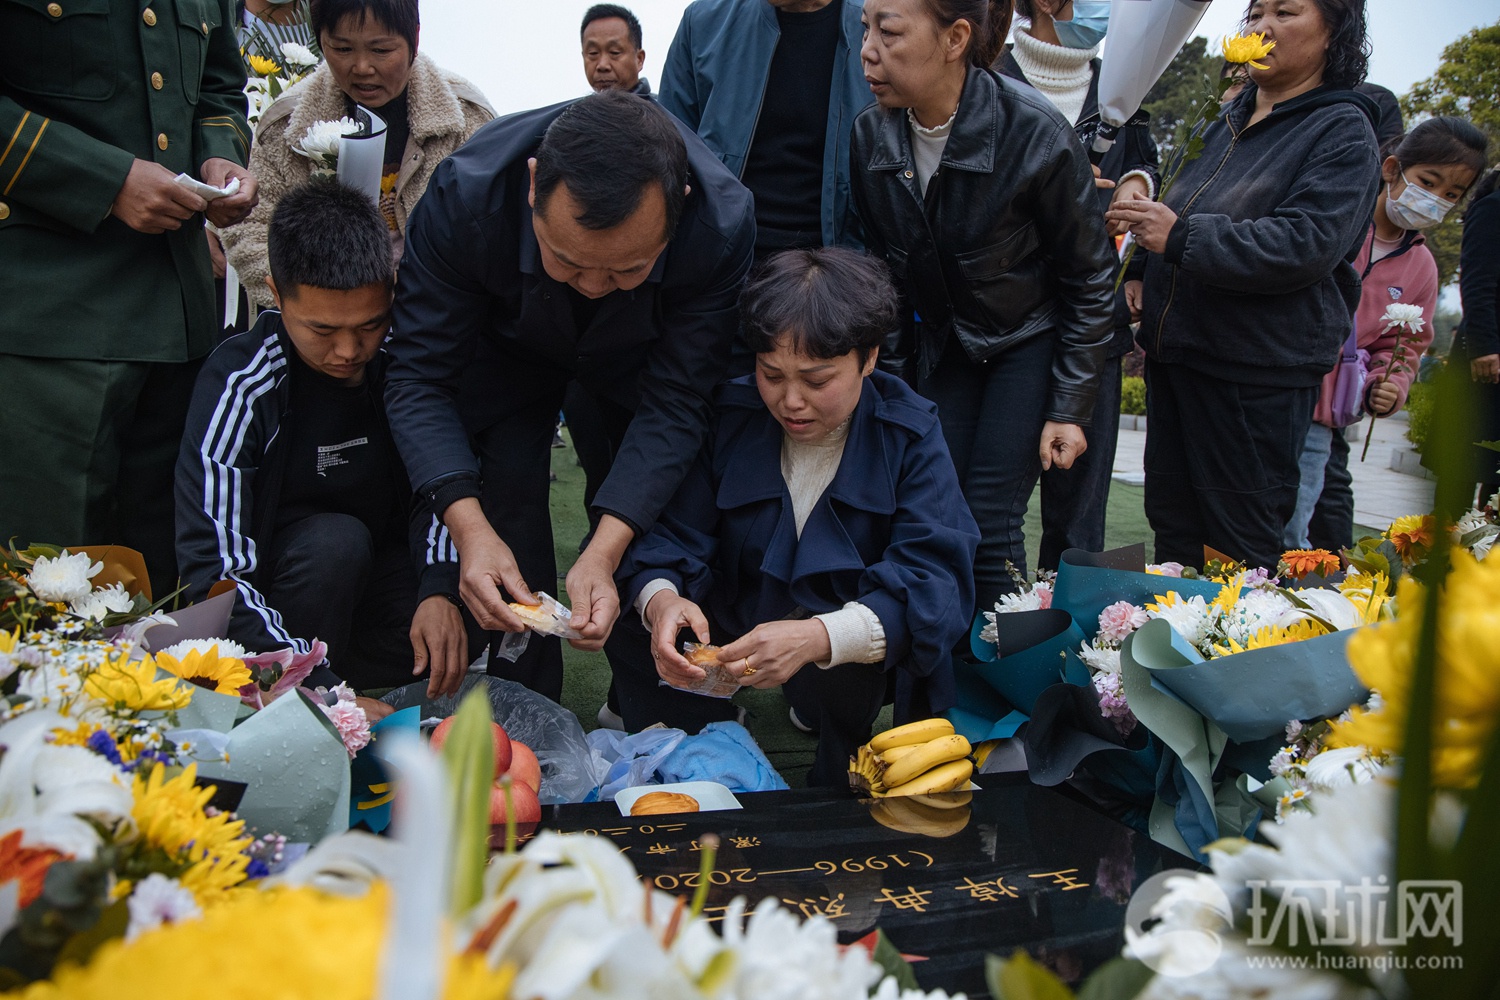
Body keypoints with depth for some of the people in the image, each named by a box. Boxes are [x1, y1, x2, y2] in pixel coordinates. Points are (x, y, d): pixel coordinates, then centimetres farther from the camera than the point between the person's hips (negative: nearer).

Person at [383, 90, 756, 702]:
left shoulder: (724, 224, -38)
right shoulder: (464, 197, -38)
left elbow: (673, 402, -30)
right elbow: (420, 377, -30)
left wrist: (605, 551, -40)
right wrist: (469, 526, -45)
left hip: (637, 356, 1)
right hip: (507, 347, 0)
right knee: (505, 526, -13)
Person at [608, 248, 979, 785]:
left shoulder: (911, 434, -15)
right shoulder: (730, 415, -7)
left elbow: (936, 579, -27)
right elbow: (670, 533, -10)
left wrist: (818, 637, -46)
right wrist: (658, 599, -37)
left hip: (852, 646, -3)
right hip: (737, 618, 3)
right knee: (629, 615, -20)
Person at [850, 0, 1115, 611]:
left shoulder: (1036, 134, -23)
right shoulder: (871, 136, -10)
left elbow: (1088, 279, -11)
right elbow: (885, 270, 5)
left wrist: (1070, 410, -11)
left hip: (1030, 341, -4)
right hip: (943, 347, 4)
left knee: (989, 524, -11)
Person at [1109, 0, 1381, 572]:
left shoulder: (1343, 131, -5)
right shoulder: (1226, 123, 18)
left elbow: (1304, 244, -19)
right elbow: (1172, 217, 29)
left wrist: (1181, 238, -24)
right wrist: (1140, 274, 9)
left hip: (1259, 370, -7)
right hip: (1174, 353, 7)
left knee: (1241, 545, -1)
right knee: (1172, 525, 13)